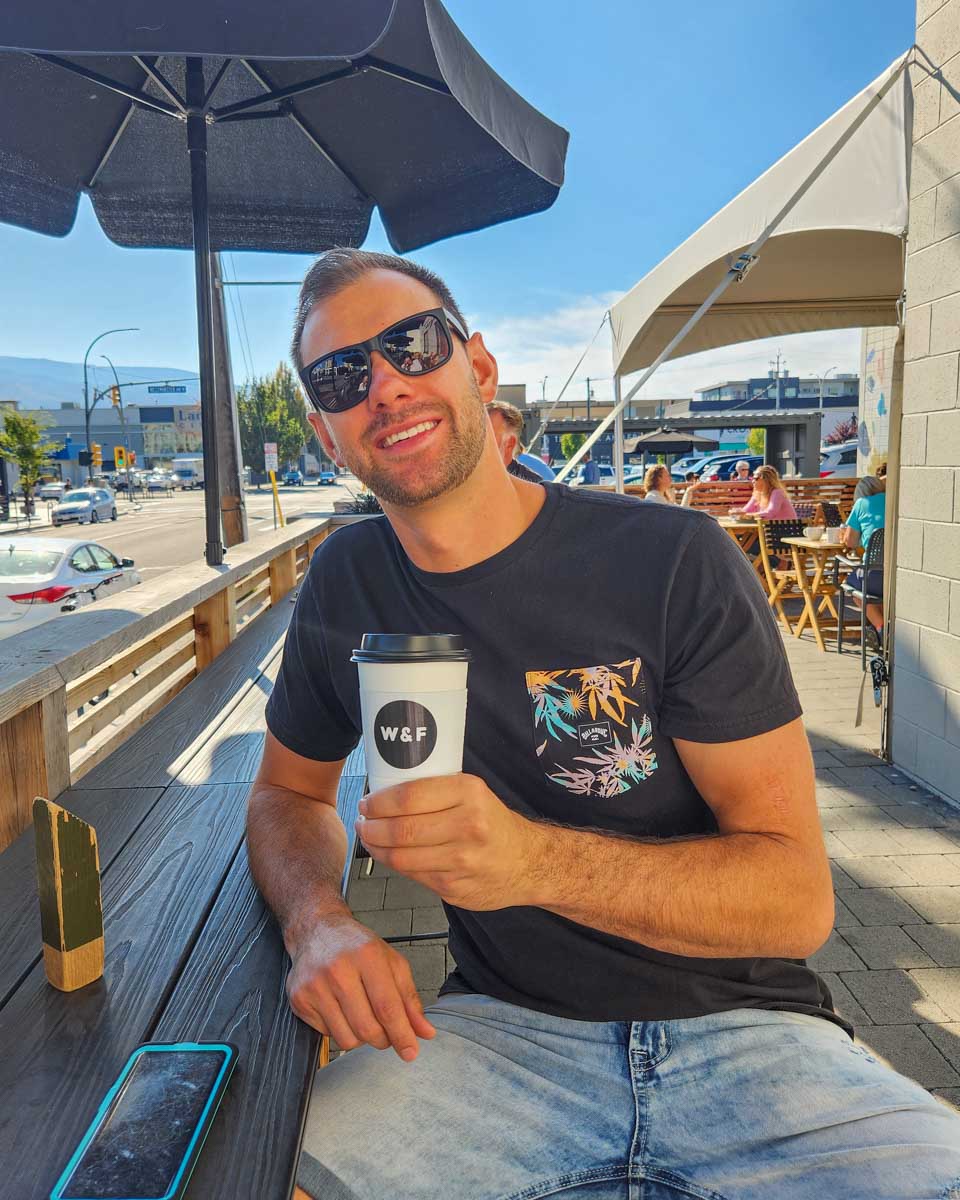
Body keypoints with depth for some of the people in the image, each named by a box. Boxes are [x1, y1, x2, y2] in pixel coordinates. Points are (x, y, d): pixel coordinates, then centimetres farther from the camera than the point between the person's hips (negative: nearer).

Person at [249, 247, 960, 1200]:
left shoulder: (673, 560, -12)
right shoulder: (346, 584, 0)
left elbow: (797, 897, -13)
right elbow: (287, 792, 13)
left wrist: (537, 860, -30)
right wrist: (318, 920, -10)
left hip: (738, 1025, -2)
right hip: (504, 1030, 3)